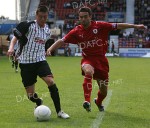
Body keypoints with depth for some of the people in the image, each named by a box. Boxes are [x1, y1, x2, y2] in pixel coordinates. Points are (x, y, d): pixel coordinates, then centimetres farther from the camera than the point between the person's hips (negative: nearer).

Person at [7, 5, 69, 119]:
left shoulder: (47, 30, 9)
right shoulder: (27, 25, -8)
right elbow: (16, 37, -5)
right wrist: (11, 48, -19)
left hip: (40, 60, 3)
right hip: (26, 62, -3)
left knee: (51, 82, -22)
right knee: (31, 95, 0)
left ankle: (59, 111, -11)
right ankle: (39, 103, 37)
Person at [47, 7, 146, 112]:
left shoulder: (99, 26, -7)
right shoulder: (77, 31, -5)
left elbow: (117, 26, -5)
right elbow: (62, 41, -5)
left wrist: (135, 26, -6)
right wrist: (50, 49, -19)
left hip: (101, 59, 1)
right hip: (88, 59, -1)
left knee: (104, 91, 9)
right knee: (88, 71, -39)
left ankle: (98, 102, 46)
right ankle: (87, 101, -37)